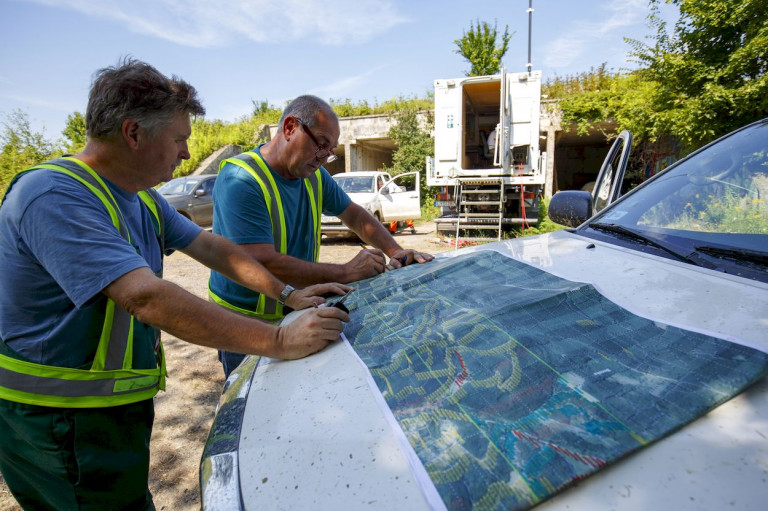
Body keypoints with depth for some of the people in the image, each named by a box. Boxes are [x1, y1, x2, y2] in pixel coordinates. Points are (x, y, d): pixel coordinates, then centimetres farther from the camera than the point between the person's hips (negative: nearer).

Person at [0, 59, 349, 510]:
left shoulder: (142, 198, 5)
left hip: (116, 407, 9)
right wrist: (279, 341, -37)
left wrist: (288, 294, 0)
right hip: (58, 423, -8)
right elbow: (148, 298, -37)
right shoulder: (53, 196, -26)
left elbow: (212, 247, 8)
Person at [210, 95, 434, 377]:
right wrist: (345, 273, -27)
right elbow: (263, 264, -31)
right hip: (248, 325, -6)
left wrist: (395, 252, -3)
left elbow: (354, 215, 13)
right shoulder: (240, 181, -23)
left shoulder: (313, 174, 3)